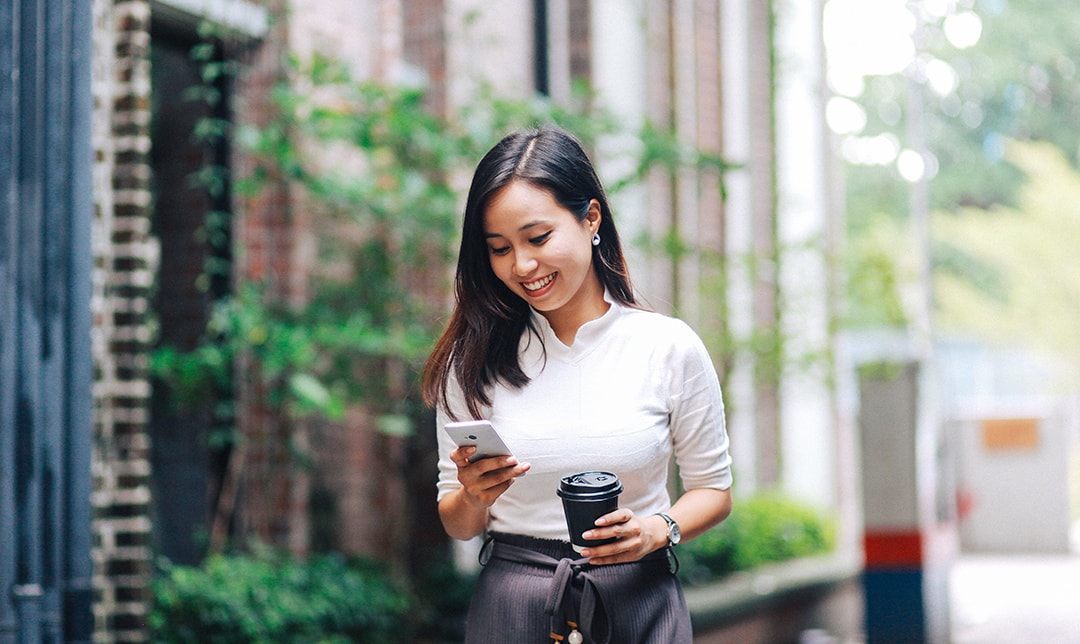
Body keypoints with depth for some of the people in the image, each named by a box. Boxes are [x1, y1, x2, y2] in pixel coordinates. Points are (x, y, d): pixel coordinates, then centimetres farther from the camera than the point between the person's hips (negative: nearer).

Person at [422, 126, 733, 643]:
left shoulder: (670, 348, -6)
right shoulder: (474, 360, -2)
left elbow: (713, 488, 4)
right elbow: (456, 525, 4)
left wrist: (656, 531, -15)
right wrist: (474, 497, -17)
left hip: (636, 601, -1)